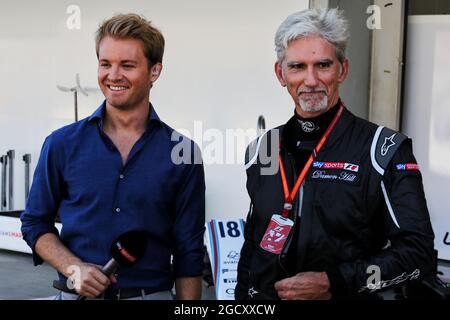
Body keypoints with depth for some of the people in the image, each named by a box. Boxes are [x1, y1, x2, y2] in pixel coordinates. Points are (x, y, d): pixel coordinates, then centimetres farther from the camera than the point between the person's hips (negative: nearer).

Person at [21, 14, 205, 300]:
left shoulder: (181, 152, -4)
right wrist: (73, 268, -10)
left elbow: (189, 254, -1)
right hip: (78, 293, 1)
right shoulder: (62, 144, -1)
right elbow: (35, 223, 5)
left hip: (153, 293, 0)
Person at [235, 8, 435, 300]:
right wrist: (242, 295, 6)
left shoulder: (386, 151, -12)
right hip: (263, 297, 4)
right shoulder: (261, 151, 2)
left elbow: (418, 253, -16)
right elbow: (253, 242, 11)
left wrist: (332, 282, -22)